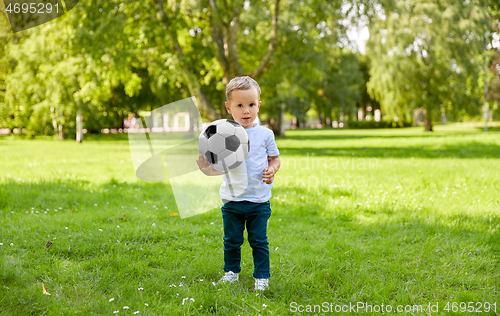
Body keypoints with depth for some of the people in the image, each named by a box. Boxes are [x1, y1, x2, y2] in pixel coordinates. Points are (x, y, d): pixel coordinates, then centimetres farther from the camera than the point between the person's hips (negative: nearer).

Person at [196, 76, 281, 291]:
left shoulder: (265, 134, -1)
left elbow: (274, 158, 10)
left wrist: (272, 170, -11)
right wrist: (205, 166, -21)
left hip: (259, 200, -1)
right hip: (232, 200, 1)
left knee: (259, 241, 5)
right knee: (232, 241, 12)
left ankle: (262, 276, 18)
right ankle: (231, 271, 31)